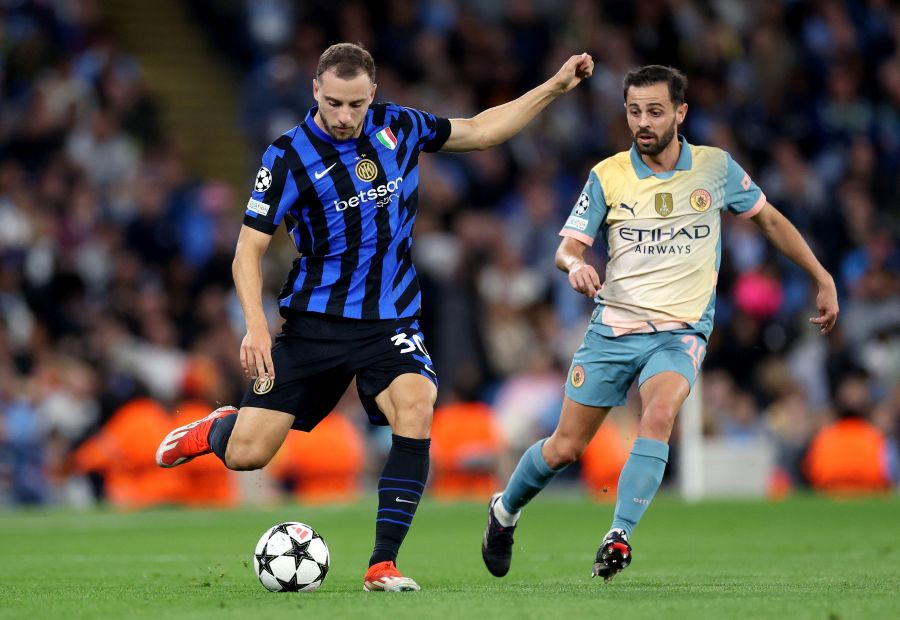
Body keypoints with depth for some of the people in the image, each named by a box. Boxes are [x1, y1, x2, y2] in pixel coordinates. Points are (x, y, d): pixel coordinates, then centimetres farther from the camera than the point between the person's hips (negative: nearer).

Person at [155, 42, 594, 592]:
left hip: (390, 319, 2)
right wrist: (256, 327, -20)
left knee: (416, 406, -28)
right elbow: (250, 249, -7)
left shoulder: (398, 127, 1)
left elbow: (479, 131, 18)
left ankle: (383, 565, -22)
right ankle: (217, 429, 35)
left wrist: (556, 86, 15)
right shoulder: (289, 156, -10)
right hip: (314, 322, -2)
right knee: (247, 456, -6)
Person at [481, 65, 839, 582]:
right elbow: (569, 246, -1)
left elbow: (770, 219, 14)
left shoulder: (716, 167, 0)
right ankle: (505, 510, 33)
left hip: (680, 331, -1)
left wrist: (823, 278, 13)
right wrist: (575, 264, -26)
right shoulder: (607, 176, -2)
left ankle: (619, 538, -32)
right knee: (565, 448, 4)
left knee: (659, 414, -32)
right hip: (612, 327, 1)